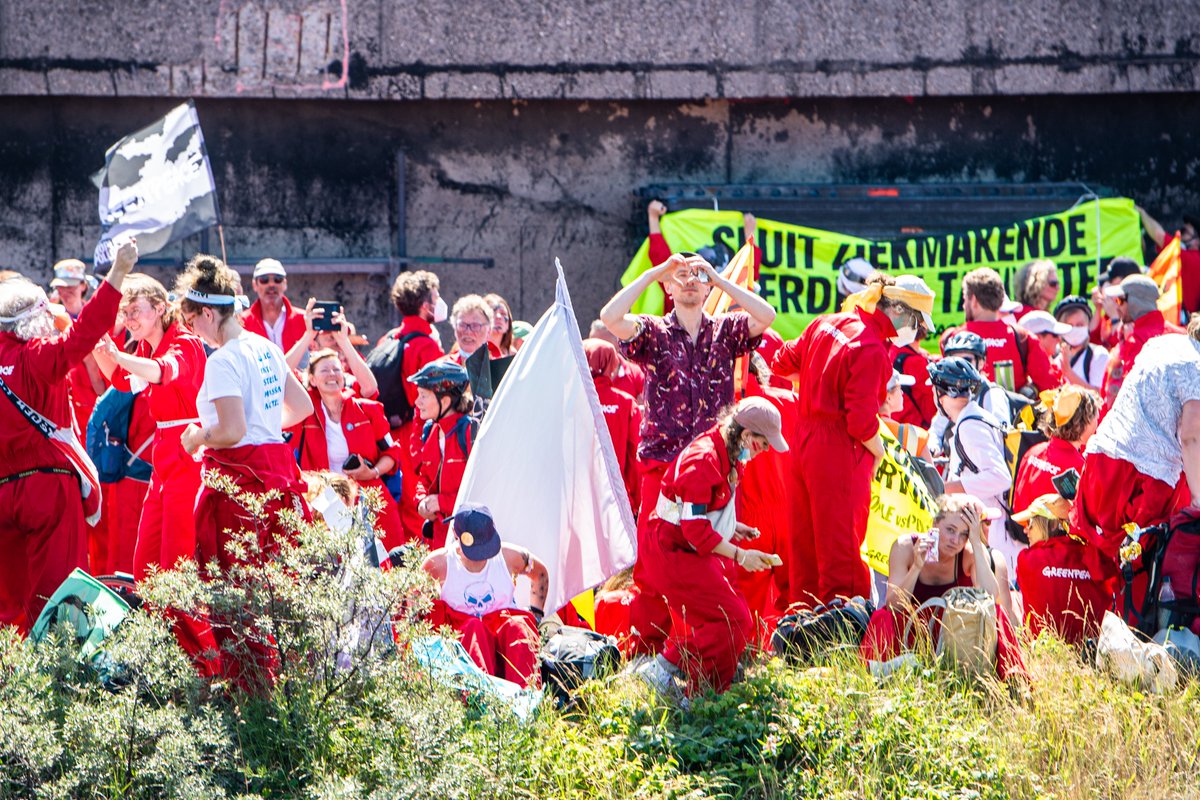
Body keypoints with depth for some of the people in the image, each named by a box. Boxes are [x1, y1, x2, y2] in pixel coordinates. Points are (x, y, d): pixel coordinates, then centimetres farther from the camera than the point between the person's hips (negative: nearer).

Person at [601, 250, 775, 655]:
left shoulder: (725, 331, 9)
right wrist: (655, 272, -9)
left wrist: (718, 278, -8)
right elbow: (610, 317, -13)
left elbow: (766, 316, -9)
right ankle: (648, 644, 5)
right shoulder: (654, 332, 5)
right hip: (662, 462, -1)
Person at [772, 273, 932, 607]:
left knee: (806, 543, 16)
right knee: (841, 550, -3)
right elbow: (861, 421, -21)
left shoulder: (826, 324, 5)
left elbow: (784, 362, 19)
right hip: (840, 454, -9)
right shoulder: (871, 348, -20)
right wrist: (879, 452, -4)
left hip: (804, 439, 9)